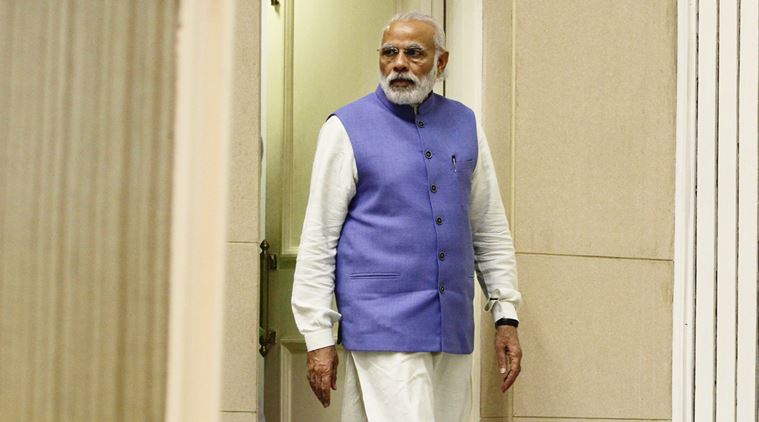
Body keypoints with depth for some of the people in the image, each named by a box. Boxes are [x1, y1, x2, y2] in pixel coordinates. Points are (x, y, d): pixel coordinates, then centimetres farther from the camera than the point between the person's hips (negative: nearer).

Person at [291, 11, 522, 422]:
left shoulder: (465, 126, 13)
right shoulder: (347, 129, 0)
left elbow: (491, 231, 17)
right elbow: (317, 240, -1)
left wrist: (506, 316, 9)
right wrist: (318, 337, -6)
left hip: (452, 330, 5)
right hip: (382, 326, -4)